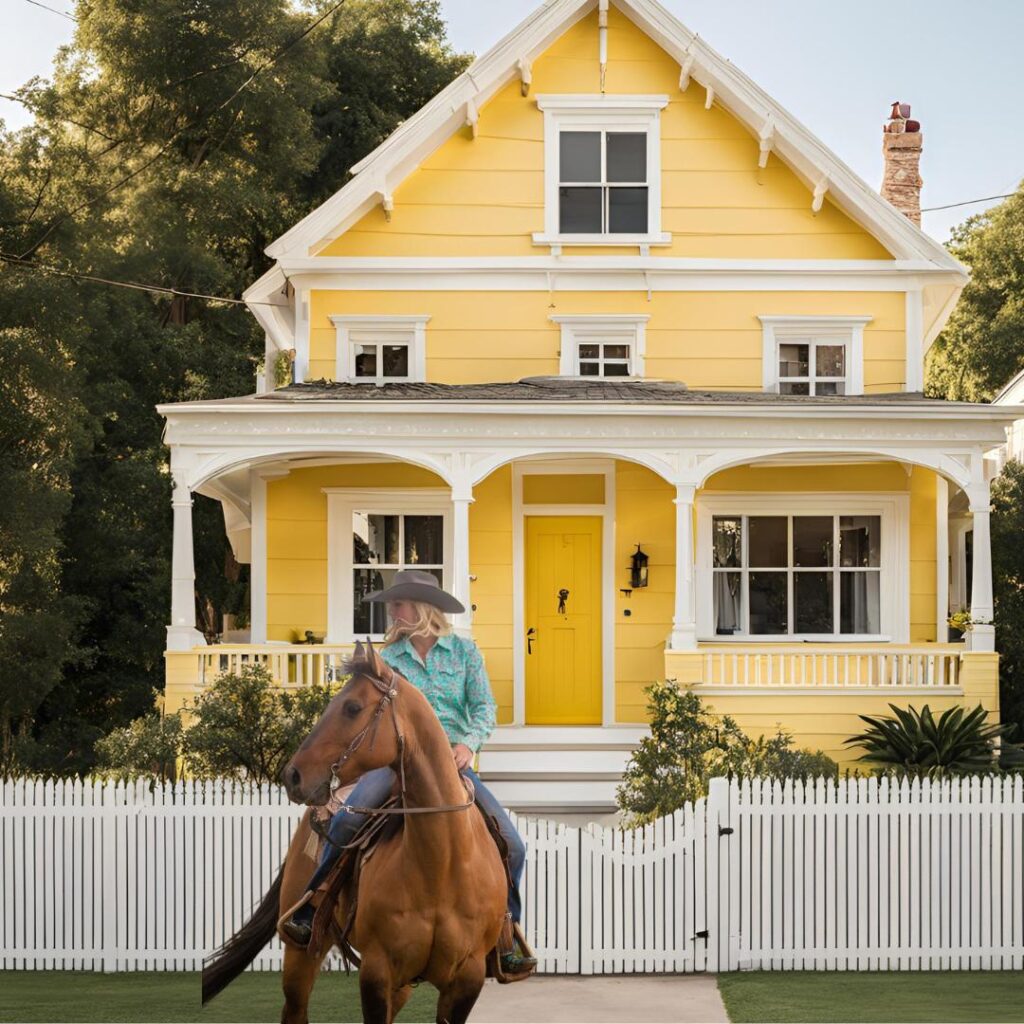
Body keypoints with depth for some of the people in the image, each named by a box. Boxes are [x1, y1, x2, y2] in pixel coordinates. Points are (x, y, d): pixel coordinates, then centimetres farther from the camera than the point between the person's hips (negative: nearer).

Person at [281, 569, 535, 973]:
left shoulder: (464, 650, 8)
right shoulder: (387, 658, 10)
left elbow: (485, 706, 2)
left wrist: (469, 742, -17)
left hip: (452, 760, 1)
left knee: (511, 844, -10)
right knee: (346, 821, -29)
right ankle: (310, 908, -16)